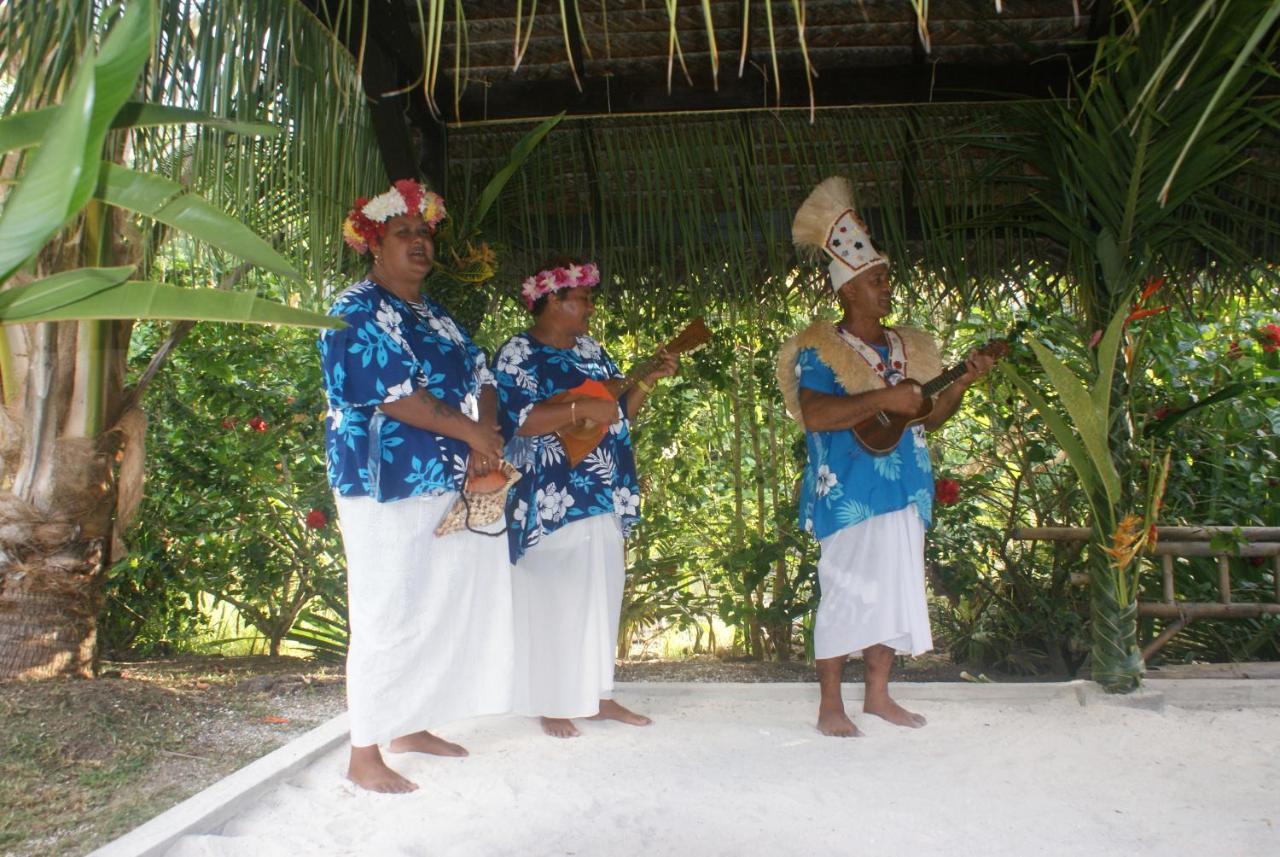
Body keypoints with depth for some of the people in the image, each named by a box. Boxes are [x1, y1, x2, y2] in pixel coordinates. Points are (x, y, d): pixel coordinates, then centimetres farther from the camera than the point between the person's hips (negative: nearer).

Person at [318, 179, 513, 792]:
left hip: (448, 486, 8)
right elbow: (393, 394, -18)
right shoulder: (357, 312, -7)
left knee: (441, 612, 12)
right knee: (387, 618, -5)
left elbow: (480, 376, 13)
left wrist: (488, 433, -7)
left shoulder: (435, 316, 19)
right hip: (389, 489, -8)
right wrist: (472, 432, -14)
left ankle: (409, 726, 28)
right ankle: (364, 755, 7)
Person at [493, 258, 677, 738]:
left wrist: (650, 380, 4)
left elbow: (619, 412, 17)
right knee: (553, 598, -1)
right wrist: (582, 409, -22)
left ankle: (596, 695, 23)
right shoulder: (519, 353, -7)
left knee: (601, 594, 11)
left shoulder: (591, 351, 16)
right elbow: (517, 420, -19)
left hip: (602, 496, 8)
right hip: (551, 498, -8)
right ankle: (550, 704, 12)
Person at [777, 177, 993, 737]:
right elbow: (813, 414, -23)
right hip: (848, 494, -7)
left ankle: (877, 694, 25)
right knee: (846, 591, -5)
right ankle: (830, 704, 8)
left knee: (894, 589, 12)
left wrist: (961, 383, 0)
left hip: (903, 491, 7)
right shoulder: (821, 350, -7)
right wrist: (882, 399, -24)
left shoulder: (909, 347, 14)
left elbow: (930, 417, 16)